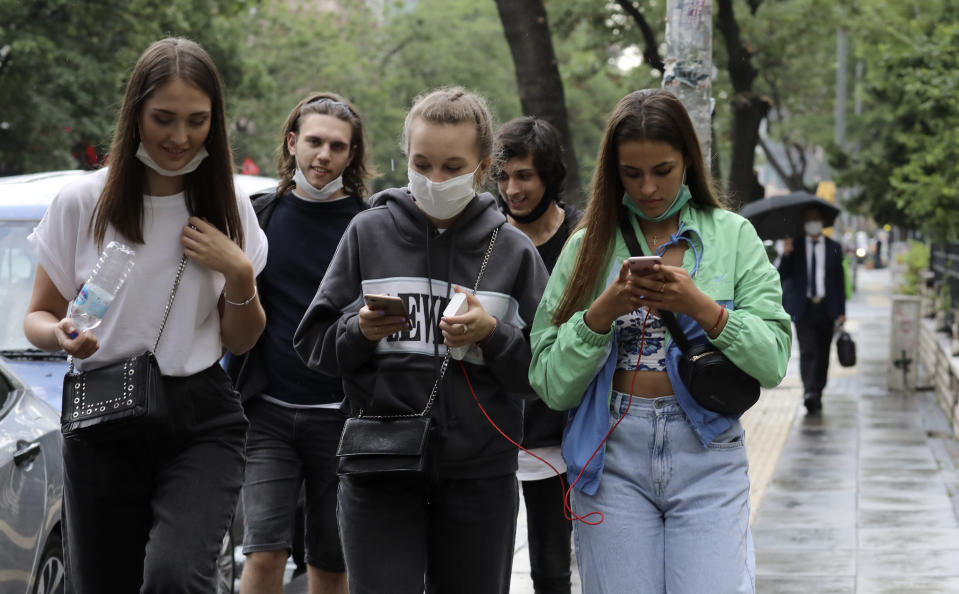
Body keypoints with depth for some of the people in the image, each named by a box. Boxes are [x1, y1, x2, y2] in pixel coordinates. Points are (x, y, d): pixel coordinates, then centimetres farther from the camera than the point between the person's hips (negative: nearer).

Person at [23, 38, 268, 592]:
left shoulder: (227, 209, 5)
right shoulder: (82, 203, -1)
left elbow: (241, 342, 10)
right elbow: (38, 317, 8)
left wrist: (239, 273, -8)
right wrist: (60, 334, -14)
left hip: (200, 421, 0)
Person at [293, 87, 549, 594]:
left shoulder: (513, 250, 3)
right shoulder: (369, 233, 4)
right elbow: (312, 342, 5)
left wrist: (494, 335, -15)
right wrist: (359, 330, -14)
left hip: (480, 475, 1)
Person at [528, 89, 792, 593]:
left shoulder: (732, 236, 7)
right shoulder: (588, 245, 7)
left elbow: (773, 361, -3)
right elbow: (551, 386, 1)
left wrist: (701, 308, -16)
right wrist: (601, 315, -13)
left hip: (706, 456, 0)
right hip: (611, 457, 1)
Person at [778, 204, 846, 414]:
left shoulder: (834, 247, 9)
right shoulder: (794, 246, 5)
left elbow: (840, 280, 8)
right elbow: (783, 275, -1)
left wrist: (841, 311, 3)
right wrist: (786, 255, -19)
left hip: (827, 309, 2)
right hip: (804, 308, -2)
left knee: (823, 353, 7)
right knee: (808, 351, -14)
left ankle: (817, 395, 19)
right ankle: (809, 392, -24)